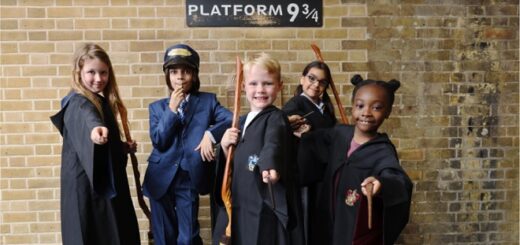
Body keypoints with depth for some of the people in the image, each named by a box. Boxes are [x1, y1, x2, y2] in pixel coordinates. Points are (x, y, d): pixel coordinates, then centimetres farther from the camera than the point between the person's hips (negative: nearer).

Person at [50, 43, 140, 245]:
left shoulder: (103, 102, 10)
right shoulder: (77, 103, -16)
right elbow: (87, 119, -43)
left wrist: (123, 147, 6)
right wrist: (96, 128, -62)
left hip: (108, 182, 8)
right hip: (85, 184, -8)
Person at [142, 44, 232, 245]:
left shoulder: (207, 101, 0)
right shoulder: (157, 107, 4)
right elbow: (158, 142, -7)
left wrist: (210, 134, -23)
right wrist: (172, 110, -12)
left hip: (189, 179, -2)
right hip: (161, 178, 2)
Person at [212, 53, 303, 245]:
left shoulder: (276, 118, -11)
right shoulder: (243, 121, 11)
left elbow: (273, 144, -34)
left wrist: (269, 166, -55)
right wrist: (225, 147, -2)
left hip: (265, 209, -7)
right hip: (239, 206, 7)